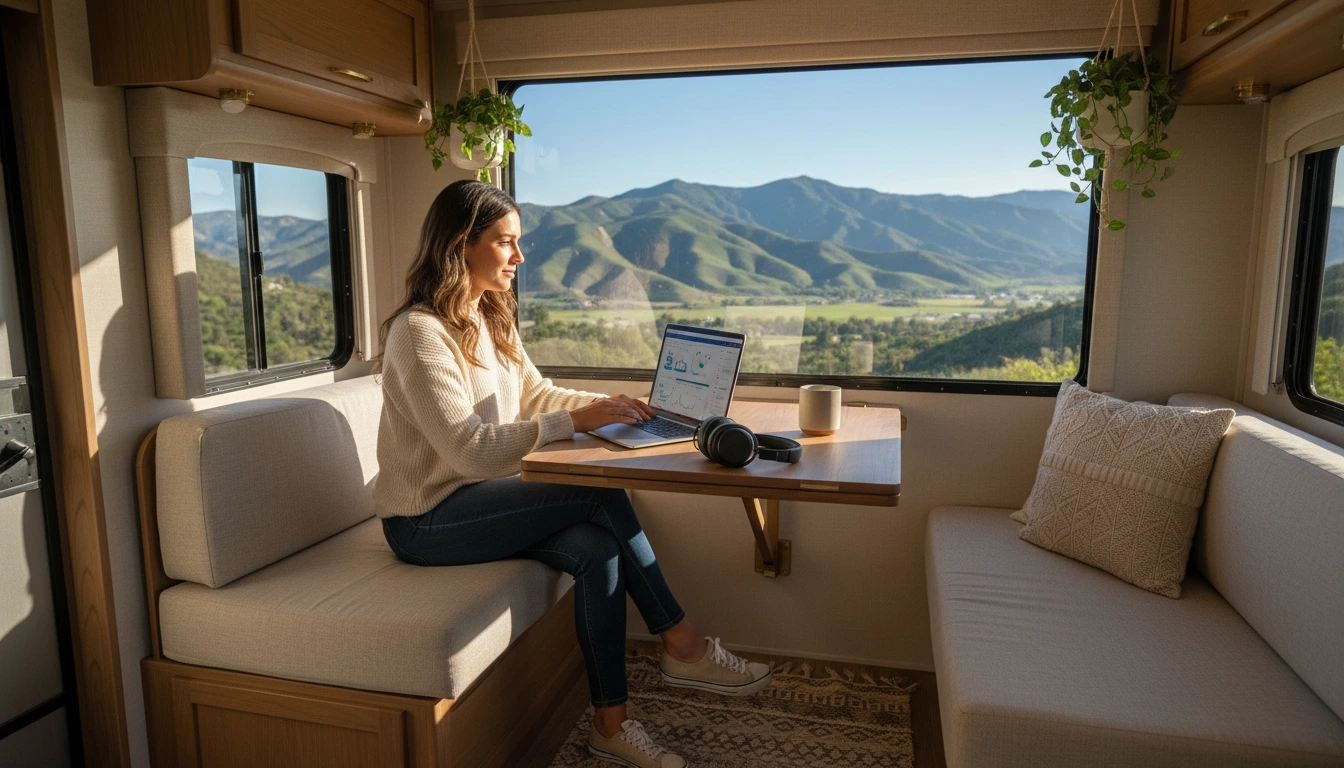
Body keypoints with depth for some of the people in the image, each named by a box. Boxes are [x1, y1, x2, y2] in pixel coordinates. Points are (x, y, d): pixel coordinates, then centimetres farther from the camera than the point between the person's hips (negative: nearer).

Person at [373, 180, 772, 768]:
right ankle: (682, 646, -7)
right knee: (600, 495, -22)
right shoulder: (419, 332, -19)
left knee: (597, 550, -19)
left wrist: (603, 404, -1)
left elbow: (533, 394, 15)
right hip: (426, 520, -8)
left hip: (476, 498, 8)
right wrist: (575, 422, -28)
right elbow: (469, 450, -27)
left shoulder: (490, 318, 8)